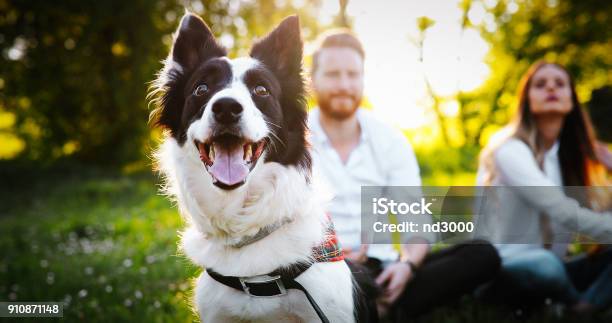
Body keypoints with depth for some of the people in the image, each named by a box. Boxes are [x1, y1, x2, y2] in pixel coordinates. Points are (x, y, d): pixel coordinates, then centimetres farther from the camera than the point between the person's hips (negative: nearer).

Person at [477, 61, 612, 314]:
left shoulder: (570, 154, 13)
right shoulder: (511, 149, -12)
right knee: (544, 264, -38)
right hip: (499, 270, -6)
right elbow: (563, 212, -25)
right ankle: (586, 306, -6)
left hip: (544, 266, 6)